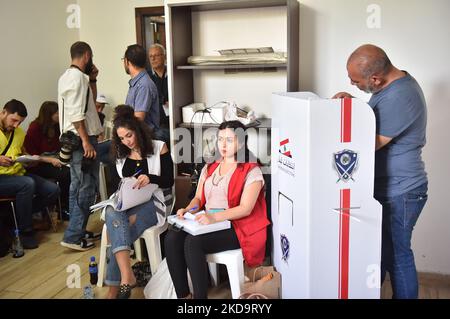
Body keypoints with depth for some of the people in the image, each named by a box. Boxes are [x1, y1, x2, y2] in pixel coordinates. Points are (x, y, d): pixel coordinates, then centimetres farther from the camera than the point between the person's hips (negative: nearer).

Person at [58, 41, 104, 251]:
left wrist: (92, 80, 15)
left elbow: (90, 101, 27)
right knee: (87, 187, -7)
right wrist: (86, 141, -23)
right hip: (81, 139, -11)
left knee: (78, 186, 15)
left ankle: (77, 231, 23)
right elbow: (76, 114, -23)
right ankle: (73, 236, -5)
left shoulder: (68, 76, 16)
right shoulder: (78, 77, -15)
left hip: (74, 139, 11)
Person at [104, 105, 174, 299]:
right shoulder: (120, 154, 14)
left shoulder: (158, 148, 1)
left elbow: (169, 181, -1)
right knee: (112, 214, -35)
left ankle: (115, 288, -18)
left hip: (149, 203, -3)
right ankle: (127, 277, -42)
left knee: (118, 234, -30)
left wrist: (150, 178, -20)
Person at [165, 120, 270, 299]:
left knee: (193, 242, -31)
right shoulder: (209, 169, 18)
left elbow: (245, 209, -13)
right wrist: (188, 210, -7)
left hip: (236, 228, -6)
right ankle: (183, 295, -14)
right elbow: (199, 198, 17)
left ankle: (200, 296, -19)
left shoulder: (251, 171, -3)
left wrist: (215, 217, -27)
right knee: (172, 238, -21)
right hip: (207, 223, 6)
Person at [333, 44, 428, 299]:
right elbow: (373, 120, 14)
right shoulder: (395, 81, 4)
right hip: (388, 187, 10)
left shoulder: (398, 98, -29)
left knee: (397, 256, 6)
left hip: (399, 193, -10)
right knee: (379, 247, 22)